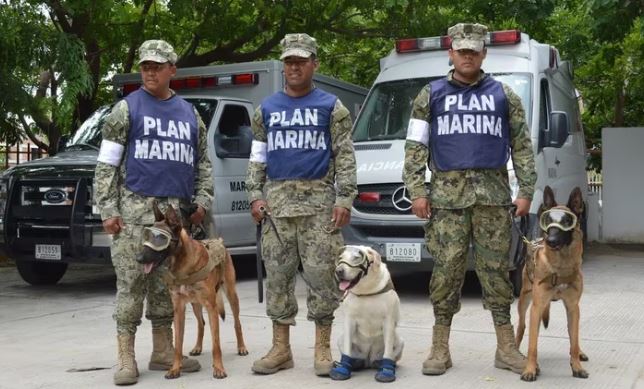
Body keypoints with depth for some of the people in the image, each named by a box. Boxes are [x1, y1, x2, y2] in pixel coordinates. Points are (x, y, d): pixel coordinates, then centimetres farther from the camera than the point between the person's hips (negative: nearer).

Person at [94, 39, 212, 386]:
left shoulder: (189, 114, 15)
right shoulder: (127, 108, 2)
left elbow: (203, 163, 20)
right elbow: (106, 163, -1)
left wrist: (202, 201, 7)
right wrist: (107, 210, -9)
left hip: (176, 211, 4)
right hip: (134, 207, -4)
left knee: (167, 283, 8)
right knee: (131, 283, -5)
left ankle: (163, 351, 17)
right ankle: (126, 358, 0)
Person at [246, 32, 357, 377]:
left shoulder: (331, 107, 5)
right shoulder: (266, 109, 13)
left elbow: (345, 157, 1)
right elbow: (257, 157, 14)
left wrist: (344, 199, -9)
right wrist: (255, 196, 2)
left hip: (318, 198, -3)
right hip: (277, 199, 3)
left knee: (321, 273, -4)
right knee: (278, 273, 4)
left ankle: (323, 348, 5)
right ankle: (280, 348, 12)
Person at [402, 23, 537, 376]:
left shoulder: (504, 95, 12)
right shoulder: (430, 95, 9)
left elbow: (522, 146, 11)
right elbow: (415, 147, 6)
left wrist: (526, 191, 3)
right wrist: (416, 192, -4)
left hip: (493, 193, 1)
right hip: (447, 194, -1)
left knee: (495, 269, 3)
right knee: (446, 270, -2)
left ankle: (506, 348, 10)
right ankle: (440, 349, 7)